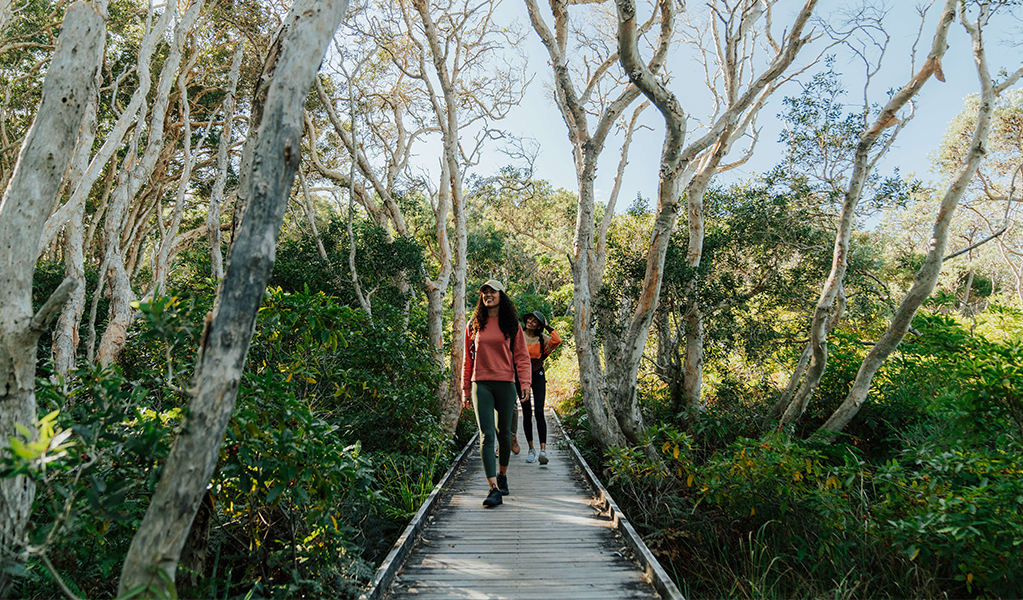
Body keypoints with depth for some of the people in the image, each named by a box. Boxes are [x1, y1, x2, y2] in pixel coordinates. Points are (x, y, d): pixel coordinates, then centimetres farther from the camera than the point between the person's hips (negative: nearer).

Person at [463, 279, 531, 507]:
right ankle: (494, 489, -13)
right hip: (481, 385, 0)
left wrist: (525, 382, -7)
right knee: (486, 436, -10)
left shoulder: (511, 325, 7)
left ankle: (502, 476, 33)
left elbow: (521, 356, 5)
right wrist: (466, 389, 11)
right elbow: (468, 358, 13)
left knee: (504, 433, 10)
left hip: (505, 385, 0)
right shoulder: (474, 325, 9)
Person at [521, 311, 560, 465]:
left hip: (538, 376, -1)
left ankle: (543, 450, -19)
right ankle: (531, 449, 13)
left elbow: (557, 340, -17)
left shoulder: (542, 339, 1)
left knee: (539, 412, -13)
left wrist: (547, 326, -6)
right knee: (526, 414, 2)